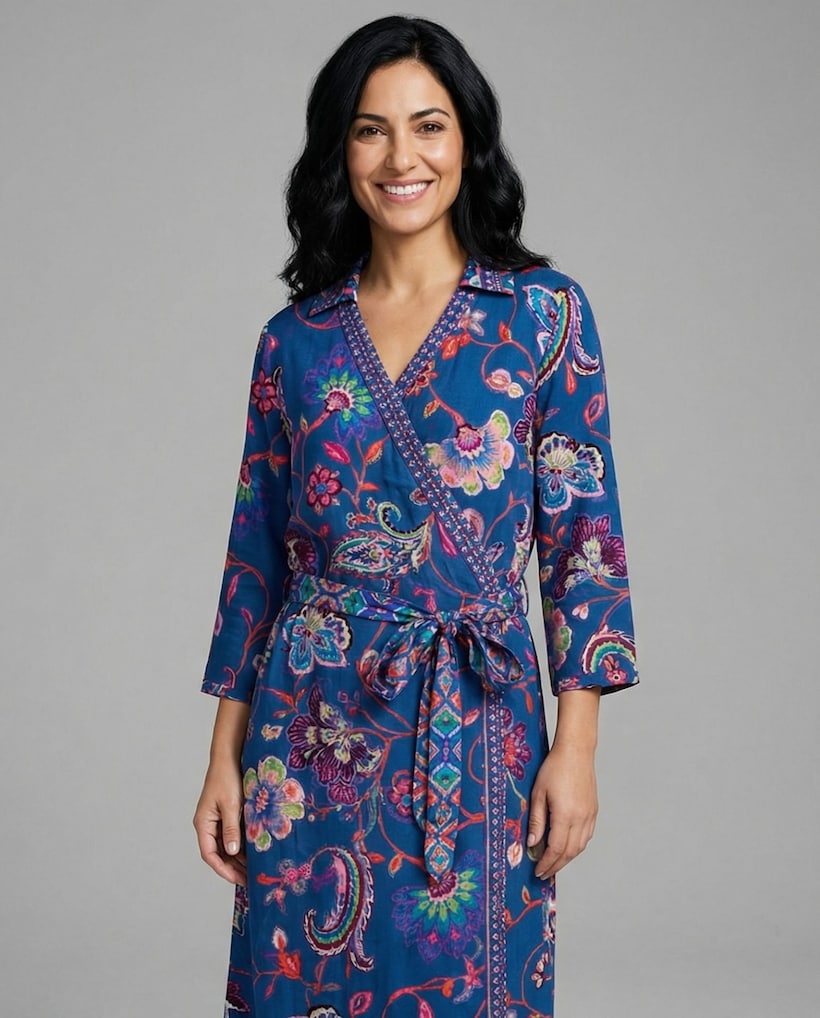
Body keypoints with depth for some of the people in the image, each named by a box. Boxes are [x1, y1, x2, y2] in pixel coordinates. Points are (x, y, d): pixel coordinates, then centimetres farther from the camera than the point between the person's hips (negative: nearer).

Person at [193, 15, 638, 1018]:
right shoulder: (297, 336, 5)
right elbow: (257, 549, 8)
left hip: (476, 725, -2)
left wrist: (576, 745, -8)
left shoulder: (543, 311, -1)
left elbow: (582, 531, -3)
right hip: (311, 726, 2)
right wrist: (226, 756, 4)